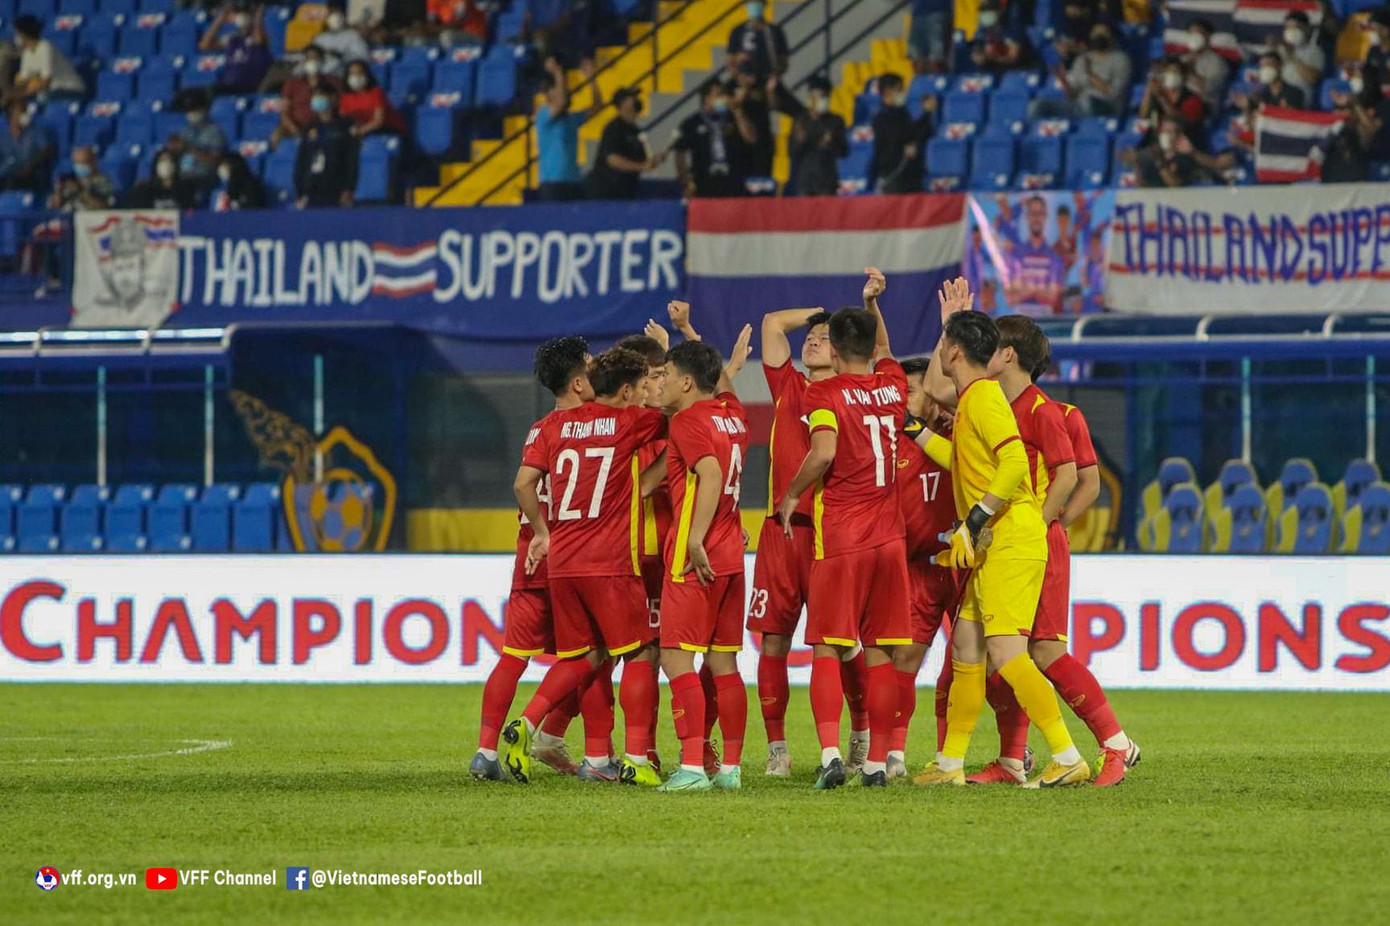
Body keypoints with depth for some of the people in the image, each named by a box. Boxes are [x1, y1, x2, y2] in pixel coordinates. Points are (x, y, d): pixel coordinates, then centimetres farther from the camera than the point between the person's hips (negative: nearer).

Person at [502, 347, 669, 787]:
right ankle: (637, 758, -6)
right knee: (641, 653, 2)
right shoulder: (631, 422, -2)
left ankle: (526, 724, -1)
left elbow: (524, 482, 5)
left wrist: (542, 533, 17)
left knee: (583, 656, 17)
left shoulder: (556, 424, 10)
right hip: (610, 562, -5)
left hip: (561, 561, 5)